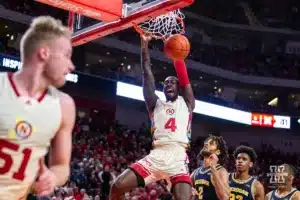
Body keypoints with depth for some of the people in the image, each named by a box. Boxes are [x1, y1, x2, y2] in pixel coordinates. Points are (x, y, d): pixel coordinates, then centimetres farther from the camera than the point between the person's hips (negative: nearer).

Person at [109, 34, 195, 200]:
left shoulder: (186, 103, 17)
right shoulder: (156, 104, 20)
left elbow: (184, 77, 4)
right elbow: (147, 75, 12)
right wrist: (144, 45, 5)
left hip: (178, 158, -2)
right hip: (156, 156, 3)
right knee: (117, 187, -7)